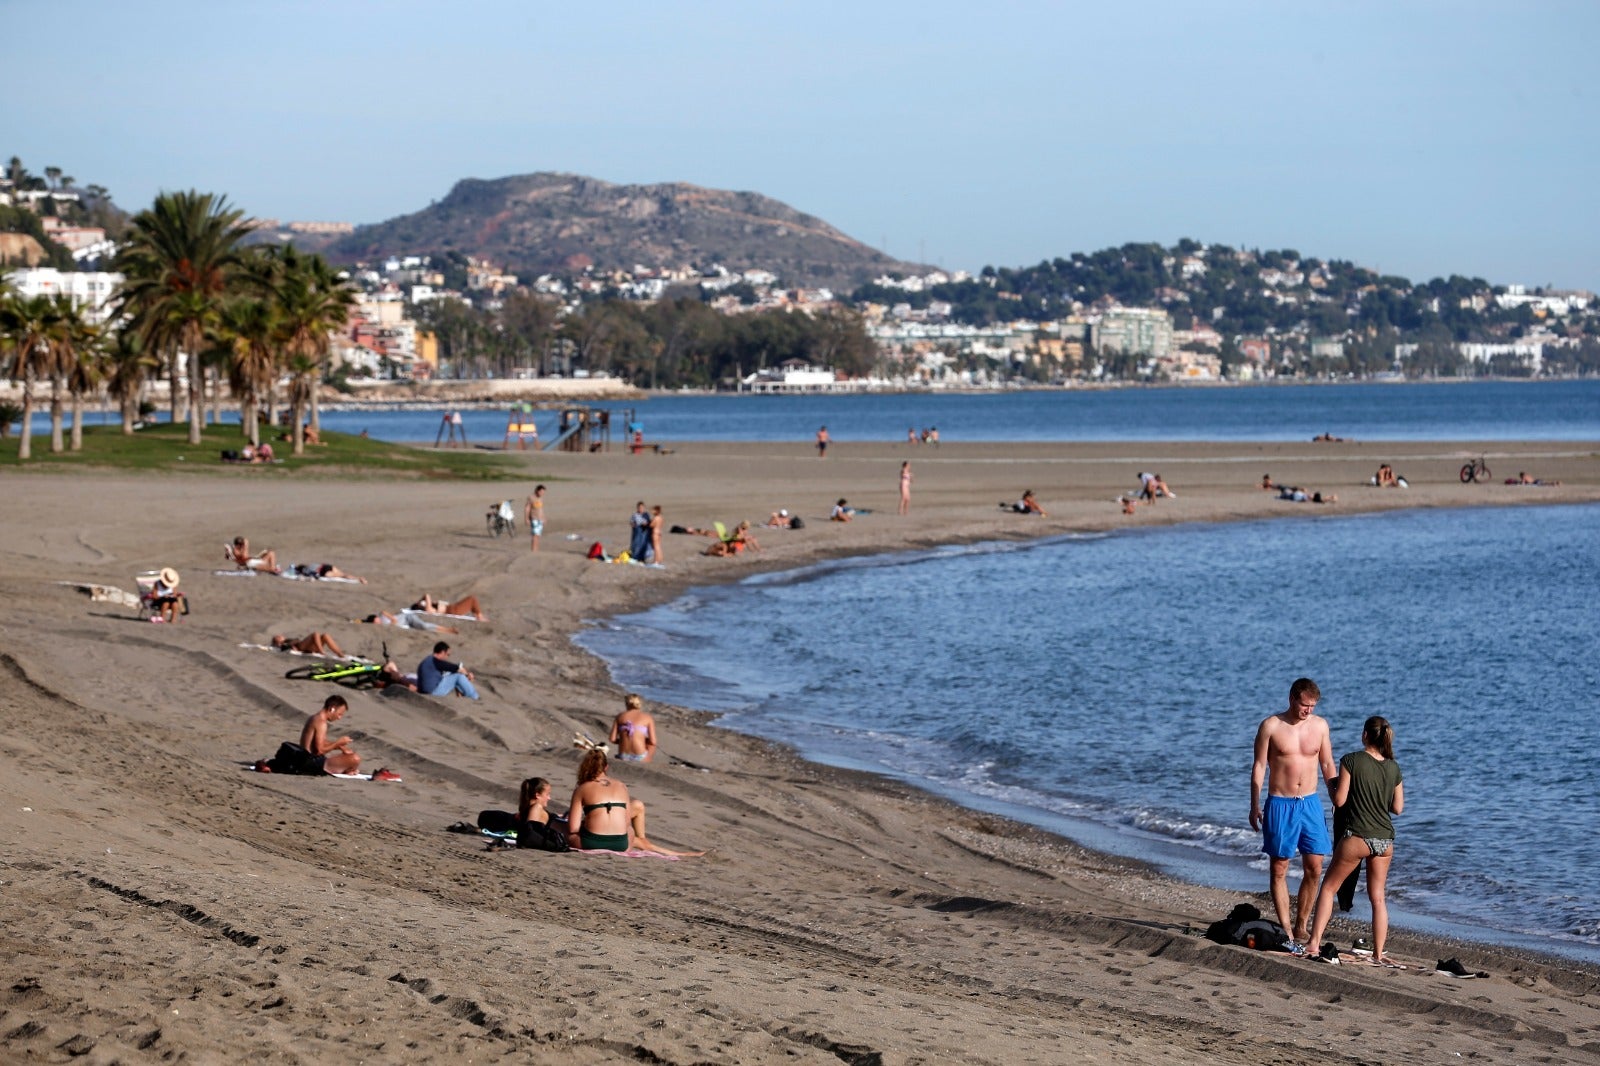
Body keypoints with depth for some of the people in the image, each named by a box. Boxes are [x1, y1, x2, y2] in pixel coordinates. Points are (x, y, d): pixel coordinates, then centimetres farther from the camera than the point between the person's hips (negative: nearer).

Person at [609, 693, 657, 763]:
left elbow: (612, 739, 1)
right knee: (651, 746, 31)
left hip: (623, 757, 2)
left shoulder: (620, 716, 8)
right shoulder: (647, 717, 3)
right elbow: (653, 742, -4)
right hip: (640, 758, -2)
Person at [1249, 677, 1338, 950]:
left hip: (1310, 803, 3)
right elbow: (1259, 766, -2)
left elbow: (1327, 765, 12)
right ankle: (1286, 931, 4)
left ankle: (1301, 927, 11)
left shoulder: (1320, 725, 4)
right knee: (1279, 870, 0)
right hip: (1280, 804, -3)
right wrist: (1255, 806, -6)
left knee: (1314, 868, -1)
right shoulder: (1271, 726, -5)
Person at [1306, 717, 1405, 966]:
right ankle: (1378, 954, 11)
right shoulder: (1393, 768, 5)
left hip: (1357, 837, -4)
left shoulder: (1351, 761, -9)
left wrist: (1332, 786, 12)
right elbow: (1398, 807, 10)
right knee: (1378, 897, 12)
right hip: (1385, 840, 4)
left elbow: (1339, 800, -8)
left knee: (1328, 887, 9)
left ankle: (1314, 943, 3)